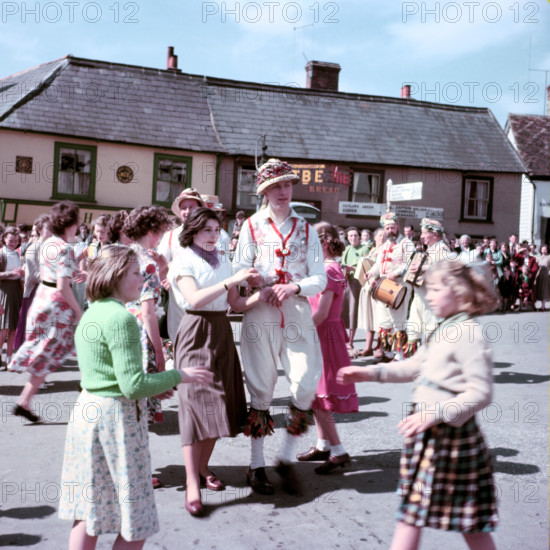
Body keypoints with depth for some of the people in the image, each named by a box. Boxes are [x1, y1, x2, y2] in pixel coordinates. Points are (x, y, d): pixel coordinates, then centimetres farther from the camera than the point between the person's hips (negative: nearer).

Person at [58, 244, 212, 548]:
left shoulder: (91, 314, 10)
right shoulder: (120, 318, -19)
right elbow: (133, 385, -22)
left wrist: (152, 386, 12)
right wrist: (180, 375, -11)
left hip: (86, 410, 9)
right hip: (116, 418, -9)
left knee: (89, 510, 18)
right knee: (135, 524, 4)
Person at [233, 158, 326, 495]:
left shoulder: (306, 229, 11)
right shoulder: (252, 226, 7)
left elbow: (320, 279, 5)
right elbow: (239, 273, 3)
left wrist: (294, 287, -14)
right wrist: (266, 289, -14)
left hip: (298, 315, 2)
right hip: (260, 315, -1)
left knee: (306, 385, -6)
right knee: (261, 389, 4)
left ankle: (287, 458, 14)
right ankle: (257, 465, 18)